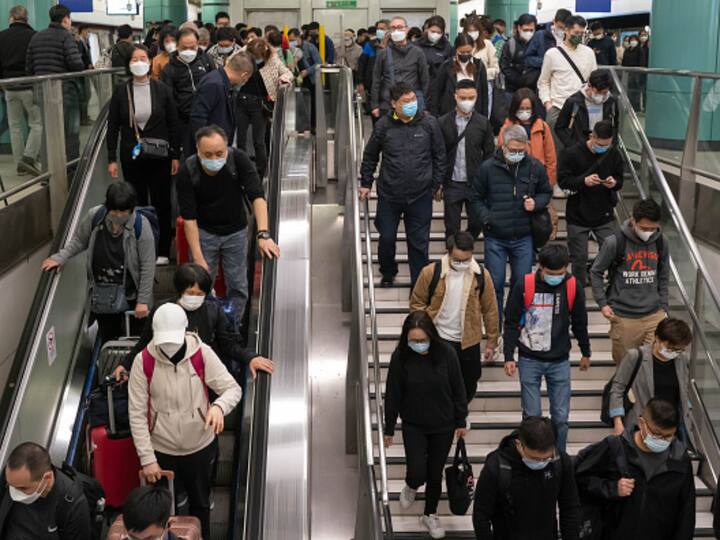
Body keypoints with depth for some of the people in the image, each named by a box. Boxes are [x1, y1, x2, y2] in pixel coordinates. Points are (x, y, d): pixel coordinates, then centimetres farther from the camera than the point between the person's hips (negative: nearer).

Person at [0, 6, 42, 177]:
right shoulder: (33, 36, -8)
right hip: (30, 86, -4)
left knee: (15, 126, 10)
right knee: (37, 123, 5)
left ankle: (19, 164, 12)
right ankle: (29, 157, -11)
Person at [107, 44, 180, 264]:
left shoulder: (162, 90, -2)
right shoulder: (120, 92, 0)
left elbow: (173, 124, 2)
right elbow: (113, 126, 3)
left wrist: (176, 155, -1)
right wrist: (112, 159, -1)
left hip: (159, 157, -1)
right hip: (131, 157, 1)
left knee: (161, 203, 5)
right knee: (138, 204, 7)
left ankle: (162, 251, 16)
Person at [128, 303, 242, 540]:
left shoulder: (202, 354, -17)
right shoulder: (143, 361, -17)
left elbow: (233, 388, -12)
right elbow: (137, 414, -13)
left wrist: (219, 406, -35)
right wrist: (147, 458, -15)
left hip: (200, 446, 1)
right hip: (160, 449, -1)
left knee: (200, 502, 23)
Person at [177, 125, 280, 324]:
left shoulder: (238, 159, -23)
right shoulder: (188, 171, -24)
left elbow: (257, 196, -28)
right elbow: (189, 217, -21)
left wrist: (263, 234, -42)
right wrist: (198, 259, -23)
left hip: (235, 231, 1)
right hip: (204, 231, -1)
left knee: (238, 287, 4)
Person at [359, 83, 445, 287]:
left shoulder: (429, 124, -3)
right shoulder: (383, 125, -3)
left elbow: (439, 156, 6)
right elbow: (370, 156, 9)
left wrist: (437, 184, 5)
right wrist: (365, 183, 11)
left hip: (420, 194, 0)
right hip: (389, 194, 1)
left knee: (419, 241, 5)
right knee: (387, 237, 11)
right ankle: (388, 274, 37)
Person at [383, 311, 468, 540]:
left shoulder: (446, 353, -16)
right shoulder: (400, 356, -16)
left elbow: (458, 389, -4)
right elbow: (392, 395, -7)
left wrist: (461, 422, 2)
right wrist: (389, 429, 0)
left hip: (443, 426, 1)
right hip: (413, 426, -1)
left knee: (435, 474, 11)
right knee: (417, 473, -7)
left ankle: (430, 515, 34)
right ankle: (411, 487, 31)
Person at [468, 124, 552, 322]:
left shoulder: (535, 167, -1)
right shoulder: (487, 168, -6)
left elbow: (546, 192, 14)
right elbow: (475, 198, 4)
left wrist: (536, 203, -7)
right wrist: (486, 218, -10)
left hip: (524, 238, 2)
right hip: (495, 238, -1)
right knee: (495, 284, 4)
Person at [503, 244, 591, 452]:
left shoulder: (573, 287, -5)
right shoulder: (523, 286, -11)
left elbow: (579, 323, 9)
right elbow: (511, 322, -3)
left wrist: (585, 353, 18)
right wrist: (509, 356, -5)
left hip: (560, 361, 2)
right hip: (529, 360, -2)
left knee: (561, 416, 5)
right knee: (532, 415, 1)